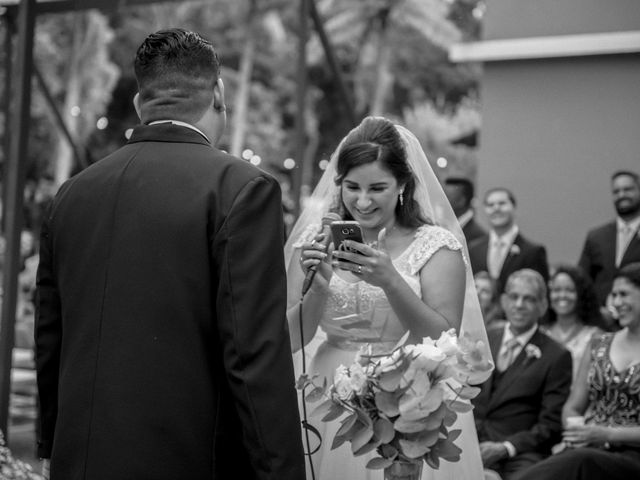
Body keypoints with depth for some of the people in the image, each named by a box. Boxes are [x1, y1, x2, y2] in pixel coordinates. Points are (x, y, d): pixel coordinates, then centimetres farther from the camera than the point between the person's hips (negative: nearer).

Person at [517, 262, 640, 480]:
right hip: (586, 450, 4)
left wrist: (607, 434, -13)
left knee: (580, 462, -39)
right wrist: (576, 429, -4)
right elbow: (572, 408, 19)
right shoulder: (599, 345, 19)